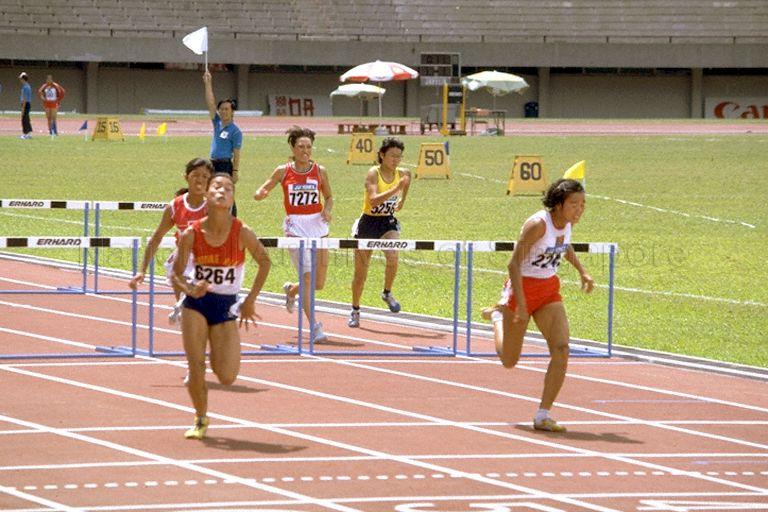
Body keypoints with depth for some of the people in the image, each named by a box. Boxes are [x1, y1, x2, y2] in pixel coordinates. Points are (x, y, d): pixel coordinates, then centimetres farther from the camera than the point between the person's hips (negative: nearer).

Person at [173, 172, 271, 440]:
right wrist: (190, 289, -25)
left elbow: (265, 261, 2)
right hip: (196, 303, 1)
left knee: (227, 377, -8)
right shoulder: (191, 234, -9)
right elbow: (176, 274, -3)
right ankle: (200, 420, 17)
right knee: (196, 368, -7)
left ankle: (218, 355, 29)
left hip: (226, 307, -1)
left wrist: (250, 300, 1)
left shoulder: (242, 232, -13)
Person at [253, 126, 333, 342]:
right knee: (308, 277, -16)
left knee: (319, 283, 5)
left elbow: (329, 196, 16)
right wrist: (261, 194, -18)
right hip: (295, 227, -3)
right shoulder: (283, 171, 0)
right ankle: (315, 327, -13)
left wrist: (327, 210, -5)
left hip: (318, 226, 3)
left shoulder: (319, 171, 4)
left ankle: (291, 290, 38)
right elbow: (260, 192, 6)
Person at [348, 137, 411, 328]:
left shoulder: (403, 174, -5)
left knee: (392, 256, -29)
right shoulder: (373, 173, -18)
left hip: (388, 223, 2)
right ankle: (355, 311, 28)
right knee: (361, 273, 7)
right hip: (368, 224, -2)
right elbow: (373, 201, -33)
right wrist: (396, 188, -37)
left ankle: (387, 293, -3)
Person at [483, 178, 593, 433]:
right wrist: (520, 305, -28)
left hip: (549, 291, 6)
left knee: (561, 348, -17)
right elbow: (514, 263, -25)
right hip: (522, 288, -6)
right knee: (509, 361, 11)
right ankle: (497, 316, 44)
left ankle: (543, 416, -12)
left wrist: (582, 272, 15)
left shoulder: (566, 222, -3)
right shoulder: (538, 224, -26)